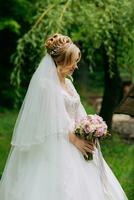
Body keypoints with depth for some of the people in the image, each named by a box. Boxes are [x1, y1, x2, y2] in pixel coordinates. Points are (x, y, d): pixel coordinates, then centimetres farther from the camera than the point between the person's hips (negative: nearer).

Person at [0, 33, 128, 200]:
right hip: (54, 148, -8)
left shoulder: (67, 83, 12)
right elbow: (51, 122, -17)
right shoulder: (45, 84, -14)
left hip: (72, 144, 8)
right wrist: (74, 139, -15)